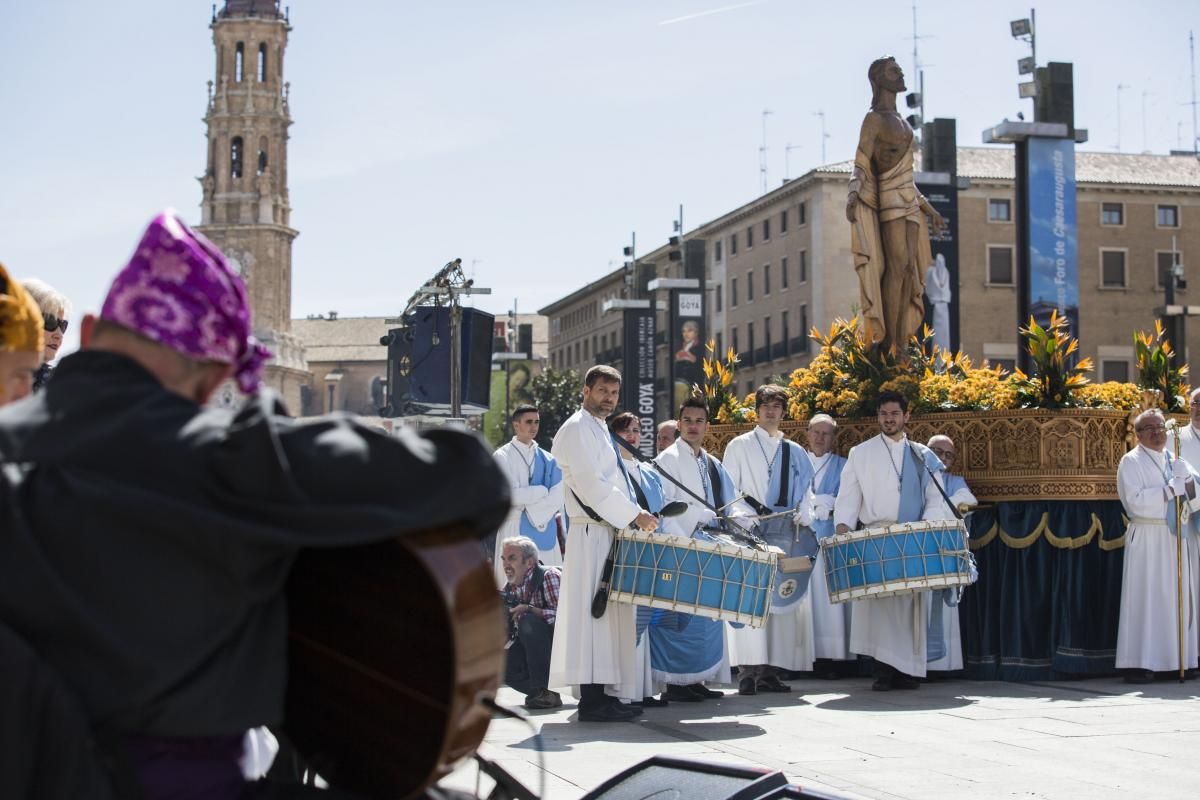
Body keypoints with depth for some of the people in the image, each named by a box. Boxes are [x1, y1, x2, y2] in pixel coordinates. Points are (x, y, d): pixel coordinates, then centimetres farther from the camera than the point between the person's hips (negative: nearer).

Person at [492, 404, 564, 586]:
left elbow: (557, 496, 2)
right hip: (515, 530, -4)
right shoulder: (503, 456, 1)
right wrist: (542, 490, -2)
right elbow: (510, 495, -10)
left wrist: (530, 509, -9)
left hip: (545, 530, 4)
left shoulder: (548, 459, 14)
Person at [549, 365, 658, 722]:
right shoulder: (577, 429, -8)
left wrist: (636, 516, 15)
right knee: (594, 611, -11)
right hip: (593, 534, -10)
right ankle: (593, 700, -12)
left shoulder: (599, 431, 23)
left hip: (609, 532, 10)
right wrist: (634, 515, -17)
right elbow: (591, 484, -17)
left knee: (609, 613, 9)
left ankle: (603, 694, 13)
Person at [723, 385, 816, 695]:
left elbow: (805, 492, 18)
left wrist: (803, 519, -1)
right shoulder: (739, 446, 10)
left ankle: (770, 670, 4)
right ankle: (748, 672, -11)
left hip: (785, 532, 4)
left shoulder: (795, 452, 19)